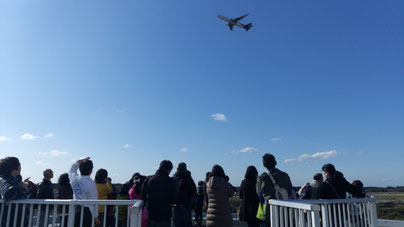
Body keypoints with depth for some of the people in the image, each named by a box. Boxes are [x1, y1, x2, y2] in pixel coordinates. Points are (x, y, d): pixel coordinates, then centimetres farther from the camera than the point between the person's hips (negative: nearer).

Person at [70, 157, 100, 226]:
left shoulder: (74, 179, 1)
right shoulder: (91, 183, -16)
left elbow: (72, 169, 27)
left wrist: (80, 161, 12)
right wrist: (96, 216, 1)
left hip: (75, 210, 6)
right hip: (86, 211, -6)